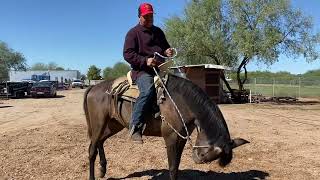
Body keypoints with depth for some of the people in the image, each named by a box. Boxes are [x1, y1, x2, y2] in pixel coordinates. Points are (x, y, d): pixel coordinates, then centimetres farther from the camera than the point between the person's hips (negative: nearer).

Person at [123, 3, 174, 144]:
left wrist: (168, 52, 6)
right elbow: (127, 54, -7)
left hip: (159, 69, 7)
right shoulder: (133, 33, 3)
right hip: (141, 70, -7)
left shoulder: (158, 31, 22)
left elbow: (166, 47, 32)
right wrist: (145, 61, -22)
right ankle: (135, 127, -27)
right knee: (148, 90, -36)